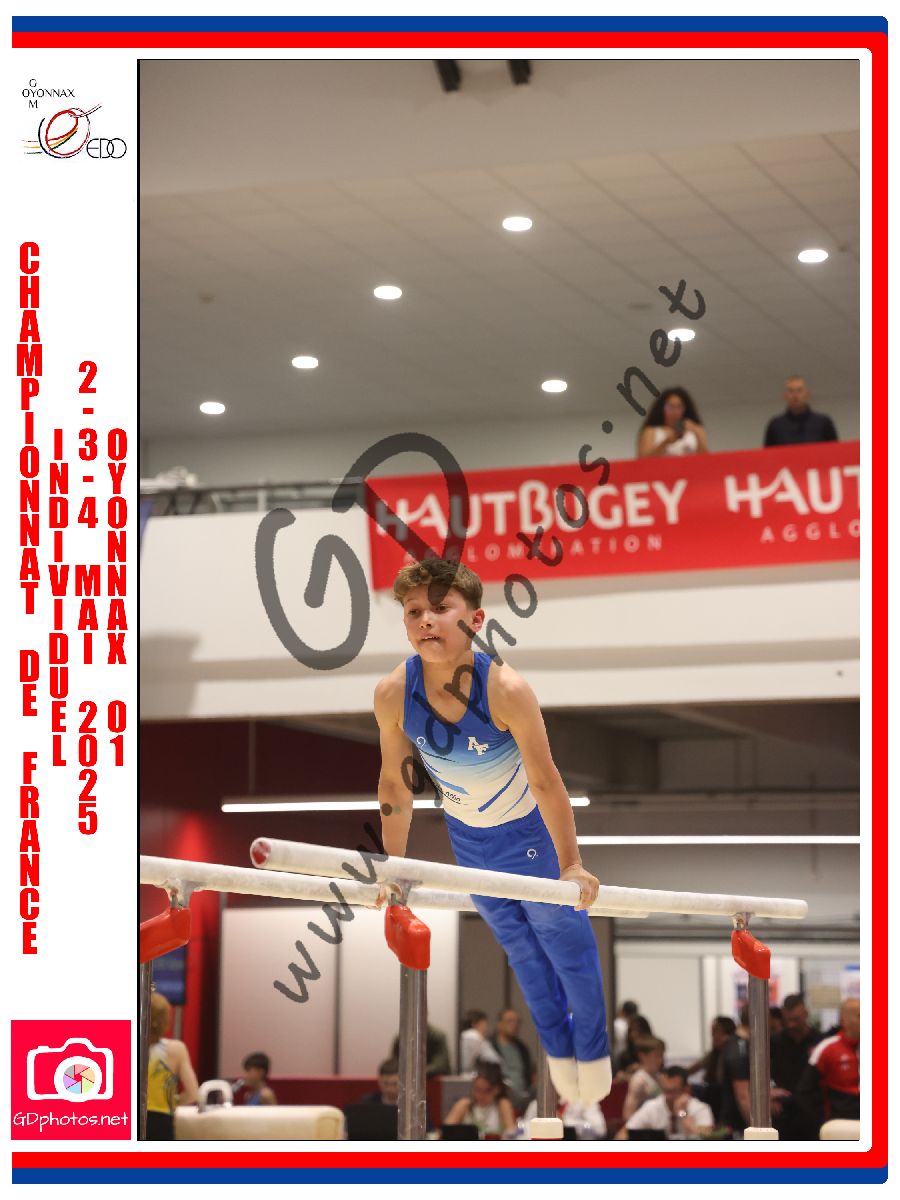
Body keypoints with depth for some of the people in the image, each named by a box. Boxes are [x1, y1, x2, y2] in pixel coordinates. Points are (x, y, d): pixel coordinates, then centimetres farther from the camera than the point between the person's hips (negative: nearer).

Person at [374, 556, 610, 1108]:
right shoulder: (393, 694, -25)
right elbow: (396, 782, -8)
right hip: (468, 838, 4)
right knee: (519, 948, 22)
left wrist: (571, 865, -18)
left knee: (566, 940, 12)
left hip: (529, 829, -4)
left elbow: (545, 780, -25)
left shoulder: (507, 689, -35)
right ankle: (558, 1049, 44)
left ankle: (594, 1050, 36)